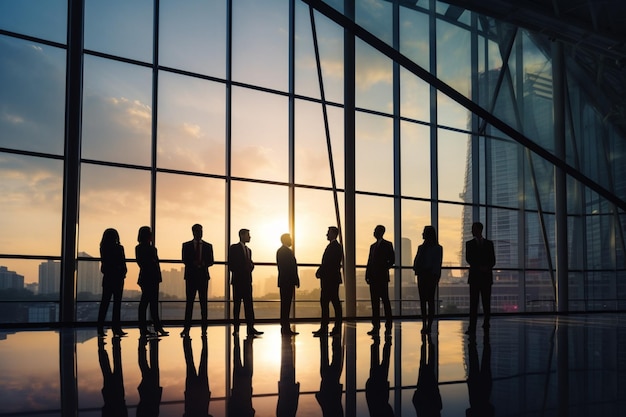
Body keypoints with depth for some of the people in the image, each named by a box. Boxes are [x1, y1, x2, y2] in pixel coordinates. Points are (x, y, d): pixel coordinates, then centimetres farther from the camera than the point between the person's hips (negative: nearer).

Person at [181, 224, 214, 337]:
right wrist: (194, 263, -20)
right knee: (189, 302, -4)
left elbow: (211, 261, 4)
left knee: (203, 302, 2)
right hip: (191, 276, -1)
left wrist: (203, 263, -17)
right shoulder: (186, 245, 8)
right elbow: (184, 260, -1)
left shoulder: (208, 246, 11)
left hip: (203, 276, 1)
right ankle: (186, 328, -4)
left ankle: (204, 328, 4)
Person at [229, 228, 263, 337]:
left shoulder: (248, 250, 19)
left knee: (249, 304, -1)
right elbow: (231, 264, -7)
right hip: (238, 280, -6)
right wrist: (237, 272, -9)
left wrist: (250, 267, -2)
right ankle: (236, 328, 5)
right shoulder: (234, 248, -1)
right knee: (237, 304, 0)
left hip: (247, 280, 6)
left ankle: (250, 328, -5)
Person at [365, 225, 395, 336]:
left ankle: (388, 326, -1)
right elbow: (370, 261, 16)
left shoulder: (387, 245, 1)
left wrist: (384, 268, -10)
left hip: (382, 277, -6)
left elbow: (392, 260, -3)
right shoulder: (373, 246, 19)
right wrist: (368, 275, 6)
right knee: (375, 302, 4)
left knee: (385, 301, -4)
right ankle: (376, 326, 6)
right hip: (373, 278, 6)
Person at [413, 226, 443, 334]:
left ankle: (429, 326, -1)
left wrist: (435, 276, -10)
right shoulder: (421, 247, 12)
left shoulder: (437, 248, 0)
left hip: (431, 276, -4)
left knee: (430, 300, -2)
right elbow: (416, 261, 9)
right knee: (422, 300, 3)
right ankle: (424, 325, 6)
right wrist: (416, 269, -4)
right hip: (422, 275, 4)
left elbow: (437, 264, -3)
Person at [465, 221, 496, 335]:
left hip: (486, 276, 1)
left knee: (486, 303, 3)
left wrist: (487, 268, -13)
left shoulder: (489, 243, 12)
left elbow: (493, 260, 7)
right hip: (474, 276, -1)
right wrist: (479, 267, -13)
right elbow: (468, 259, -1)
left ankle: (486, 324, 15)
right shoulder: (469, 244, 10)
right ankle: (472, 328, -12)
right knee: (473, 303, -7)